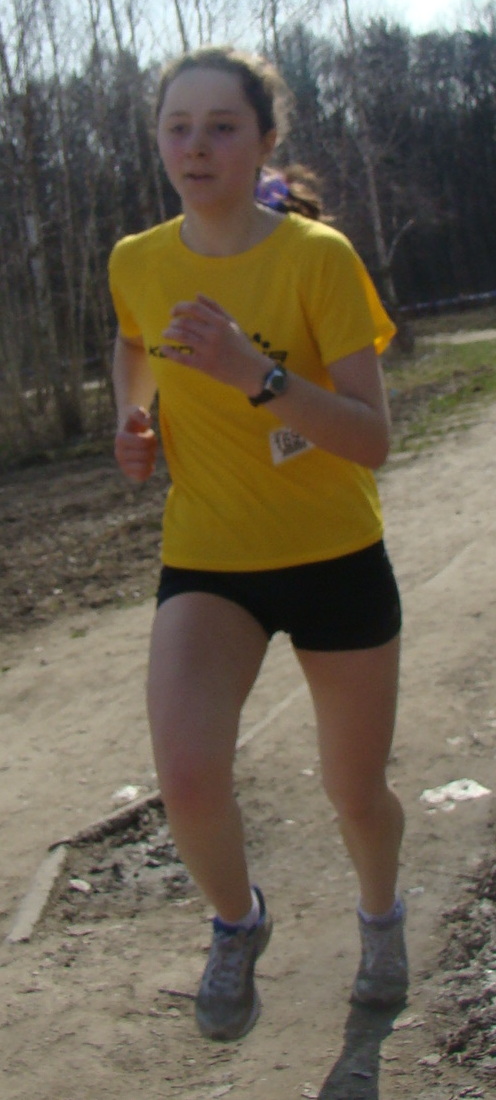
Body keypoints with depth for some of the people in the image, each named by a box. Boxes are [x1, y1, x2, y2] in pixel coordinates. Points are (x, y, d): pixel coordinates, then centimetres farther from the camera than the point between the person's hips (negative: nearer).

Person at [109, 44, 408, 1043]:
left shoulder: (319, 257, -15)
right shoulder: (136, 262, -3)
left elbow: (372, 441, -20)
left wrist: (255, 375, -34)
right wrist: (131, 418, 3)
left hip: (335, 559, -1)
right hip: (205, 562, 2)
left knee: (357, 794, 11)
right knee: (187, 780, -22)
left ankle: (381, 912, 48)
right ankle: (238, 921, 13)